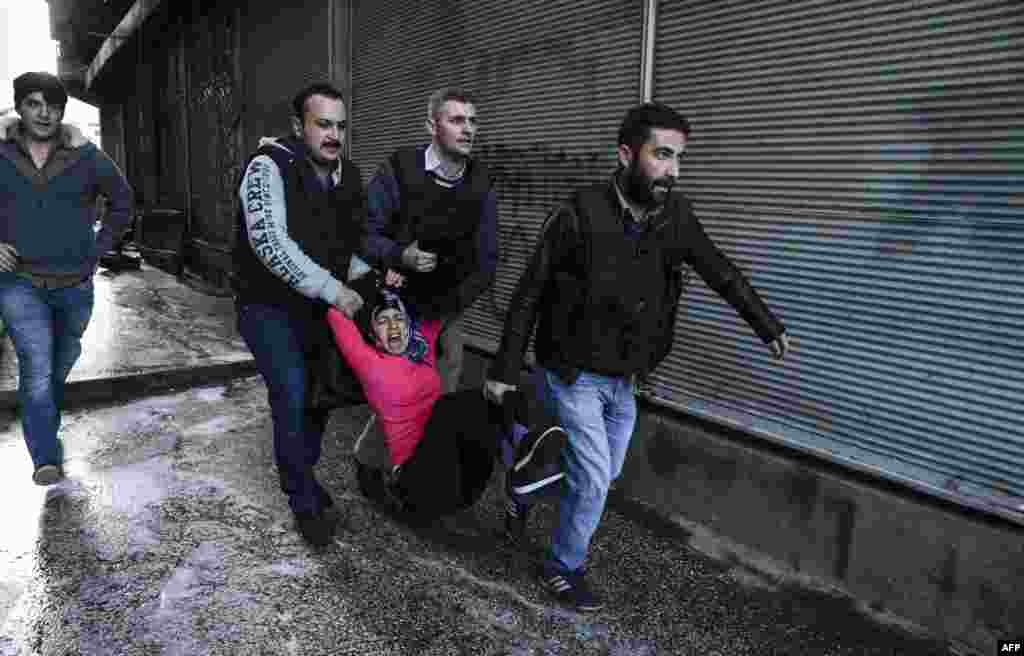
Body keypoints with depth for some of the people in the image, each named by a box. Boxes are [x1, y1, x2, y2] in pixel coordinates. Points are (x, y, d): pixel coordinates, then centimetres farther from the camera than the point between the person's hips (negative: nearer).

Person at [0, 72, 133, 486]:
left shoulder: (86, 157, -6)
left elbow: (122, 200, 9)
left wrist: (97, 249, 3)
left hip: (75, 284, 2)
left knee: (61, 362, 20)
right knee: (36, 366, -15)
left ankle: (44, 426, 46)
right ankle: (46, 459, -12)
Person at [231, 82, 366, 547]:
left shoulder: (347, 175, 3)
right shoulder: (270, 166, -18)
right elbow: (270, 243, -29)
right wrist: (333, 289, -30)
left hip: (318, 306, 7)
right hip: (268, 306, -6)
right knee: (292, 395, -14)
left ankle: (299, 475, 38)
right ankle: (306, 501, 4)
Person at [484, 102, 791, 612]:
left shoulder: (675, 216, -8)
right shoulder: (580, 215, -23)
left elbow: (722, 273, 7)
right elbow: (529, 296, -14)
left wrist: (768, 326, 14)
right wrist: (504, 370, -10)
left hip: (623, 379, 6)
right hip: (573, 374, -6)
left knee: (606, 473, 19)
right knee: (594, 476, -2)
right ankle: (562, 567, 25)